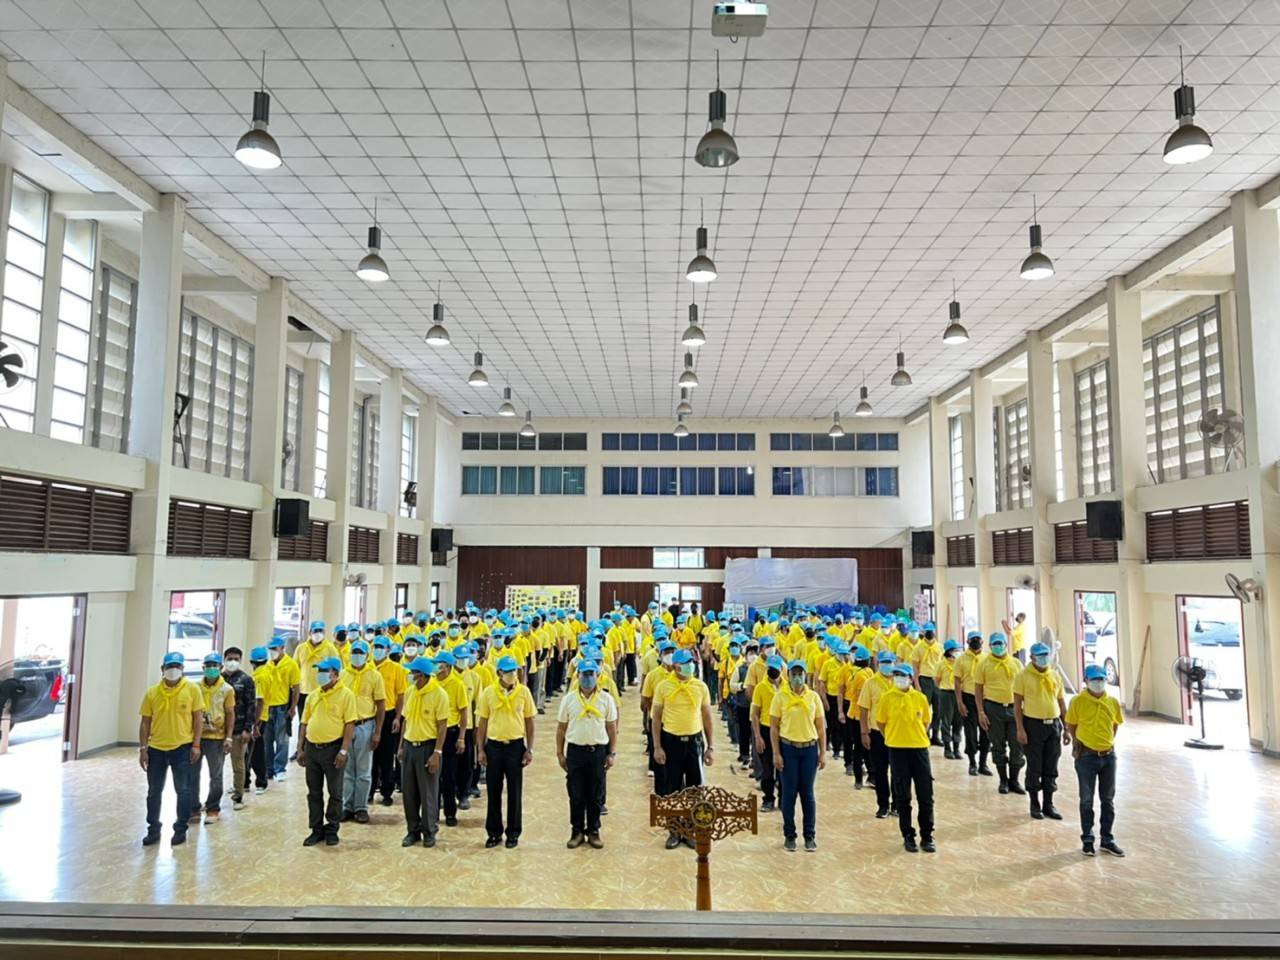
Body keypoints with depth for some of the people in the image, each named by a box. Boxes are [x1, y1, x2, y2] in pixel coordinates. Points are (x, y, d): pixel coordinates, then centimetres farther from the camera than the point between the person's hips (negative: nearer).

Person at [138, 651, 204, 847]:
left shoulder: (192, 689, -5)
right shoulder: (152, 692, 1)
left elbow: (198, 718, -3)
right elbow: (145, 722, 5)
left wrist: (196, 745, -7)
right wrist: (143, 748, 1)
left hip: (182, 747, -2)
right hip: (156, 749, 2)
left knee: (183, 791, 5)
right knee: (154, 792, 11)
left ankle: (180, 830, 18)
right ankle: (153, 830, 24)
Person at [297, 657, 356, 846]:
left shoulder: (345, 694, -9)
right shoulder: (313, 695, 10)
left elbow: (350, 724, -12)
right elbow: (305, 723, 13)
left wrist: (344, 750, -17)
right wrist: (300, 749, 9)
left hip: (333, 748, -5)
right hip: (312, 747, 6)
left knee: (335, 792, 6)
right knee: (314, 792, 12)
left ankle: (332, 830, 18)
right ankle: (316, 829, 23)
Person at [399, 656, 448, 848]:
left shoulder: (439, 694, -14)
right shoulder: (409, 692, 4)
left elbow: (442, 726, -13)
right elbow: (406, 719, 13)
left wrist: (437, 753, -16)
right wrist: (401, 746, 10)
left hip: (428, 746, -5)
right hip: (409, 745, 6)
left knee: (428, 792, 4)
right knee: (408, 791, 11)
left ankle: (429, 832, 19)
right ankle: (413, 830, 25)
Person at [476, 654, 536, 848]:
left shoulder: (524, 691, -3)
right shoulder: (488, 692, -3)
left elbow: (529, 722, 3)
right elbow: (482, 722, 3)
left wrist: (529, 749, -1)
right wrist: (480, 749, -1)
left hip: (516, 745, 0)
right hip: (494, 745, 1)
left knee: (515, 791, 7)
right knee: (493, 790, 9)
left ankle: (513, 832, 20)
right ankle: (494, 832, 23)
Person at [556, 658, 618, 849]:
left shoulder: (606, 699, -1)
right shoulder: (568, 699, -1)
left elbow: (612, 728, 4)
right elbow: (561, 728, 5)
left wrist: (612, 753, 1)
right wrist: (560, 753, 4)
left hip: (598, 751, 0)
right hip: (575, 751, 0)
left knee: (596, 795, 8)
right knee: (576, 795, 7)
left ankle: (593, 831, 23)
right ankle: (577, 831, 22)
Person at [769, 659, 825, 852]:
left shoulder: (813, 696, 2)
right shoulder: (780, 697, -3)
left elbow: (821, 727, 6)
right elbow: (774, 727, -2)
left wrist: (823, 753, 2)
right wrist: (776, 754, -6)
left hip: (810, 749, 1)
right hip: (788, 748, -1)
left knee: (807, 793, 7)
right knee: (789, 793, 5)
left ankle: (810, 836, 19)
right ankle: (789, 835, 18)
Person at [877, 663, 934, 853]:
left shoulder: (920, 698, -1)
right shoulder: (886, 697, -5)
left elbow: (925, 722, 12)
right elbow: (881, 722, 5)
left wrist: (917, 736, 6)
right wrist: (893, 737, 8)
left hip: (919, 748, 1)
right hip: (897, 750, -1)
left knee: (926, 795, 5)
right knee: (903, 797, 7)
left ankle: (927, 836, 18)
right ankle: (908, 837, 19)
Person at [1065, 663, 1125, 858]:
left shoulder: (1113, 702, -1)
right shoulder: (1078, 701, -11)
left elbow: (1115, 724, 15)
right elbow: (1071, 725, 1)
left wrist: (1108, 741, 6)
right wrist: (1079, 742, 1)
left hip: (1108, 756, 3)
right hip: (1086, 756, -3)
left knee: (1108, 799, 12)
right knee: (1087, 800, 8)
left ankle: (1107, 840, 25)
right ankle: (1087, 839, 20)